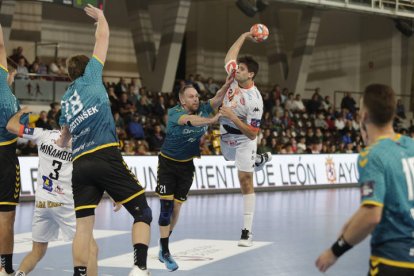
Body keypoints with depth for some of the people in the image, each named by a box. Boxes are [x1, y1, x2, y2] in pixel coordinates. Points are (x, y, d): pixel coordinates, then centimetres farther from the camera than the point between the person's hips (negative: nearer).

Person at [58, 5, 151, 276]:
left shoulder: (66, 100, 24)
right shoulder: (90, 77, 11)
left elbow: (64, 135, 38)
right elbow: (103, 36, 16)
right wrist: (100, 16, 34)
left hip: (79, 164, 5)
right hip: (106, 157, -5)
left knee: (84, 224, 2)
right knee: (143, 213, -3)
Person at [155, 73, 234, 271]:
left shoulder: (202, 110, -8)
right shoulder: (174, 112, -21)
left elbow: (218, 98, -21)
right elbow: (189, 120, -41)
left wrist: (228, 84, -42)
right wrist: (211, 120, -57)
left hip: (186, 166, 5)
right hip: (168, 164, -4)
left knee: (176, 207, 10)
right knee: (166, 205, -10)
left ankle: (163, 249, 26)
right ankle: (165, 252, -4)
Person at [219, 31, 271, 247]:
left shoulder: (254, 100, -31)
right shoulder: (234, 77, -14)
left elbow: (252, 133, -30)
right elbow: (230, 55, 5)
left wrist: (232, 117, -37)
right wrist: (245, 35, 4)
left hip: (243, 139, -7)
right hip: (226, 135, 7)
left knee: (245, 180, -11)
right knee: (230, 159, 36)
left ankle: (247, 230, -11)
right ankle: (260, 160, 66)